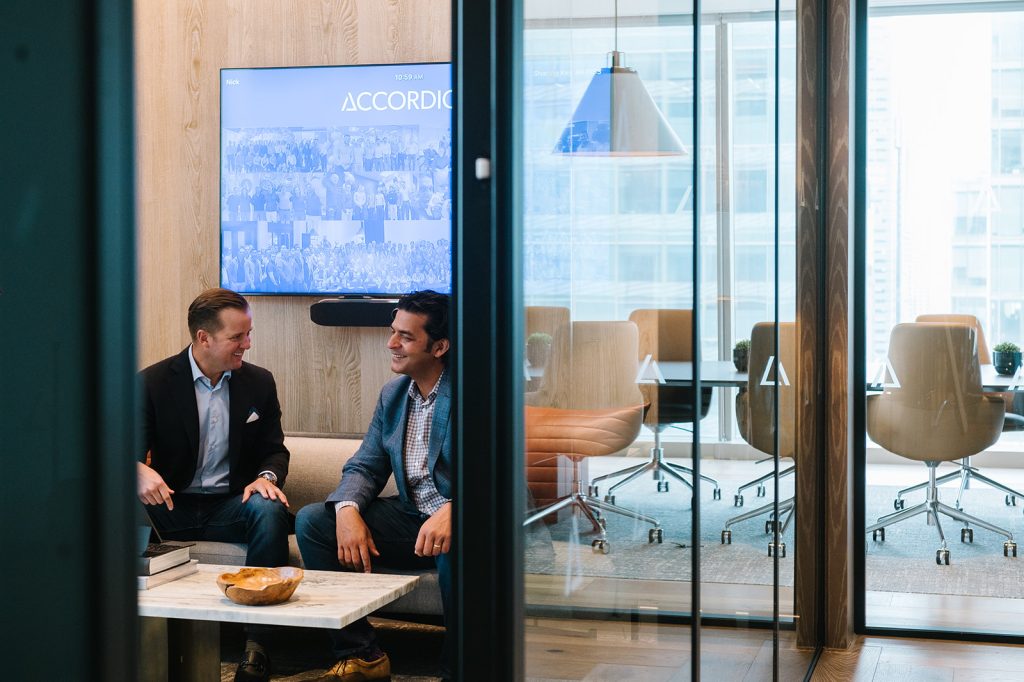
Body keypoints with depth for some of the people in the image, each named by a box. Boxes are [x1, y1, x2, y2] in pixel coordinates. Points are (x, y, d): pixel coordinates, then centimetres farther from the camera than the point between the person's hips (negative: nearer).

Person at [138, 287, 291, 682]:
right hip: (170, 504, -1)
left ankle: (256, 641, -28)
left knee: (271, 510, -32)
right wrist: (140, 472, -27)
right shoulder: (153, 382, 0)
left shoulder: (259, 383, 7)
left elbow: (275, 450, 11)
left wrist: (267, 477, -14)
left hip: (231, 507, 1)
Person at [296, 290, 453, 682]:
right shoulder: (392, 394, 12)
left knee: (453, 544, -41)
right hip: (410, 517, 7)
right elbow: (364, 467, 11)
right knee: (311, 521, -8)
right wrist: (347, 510, -12)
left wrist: (452, 510, -40)